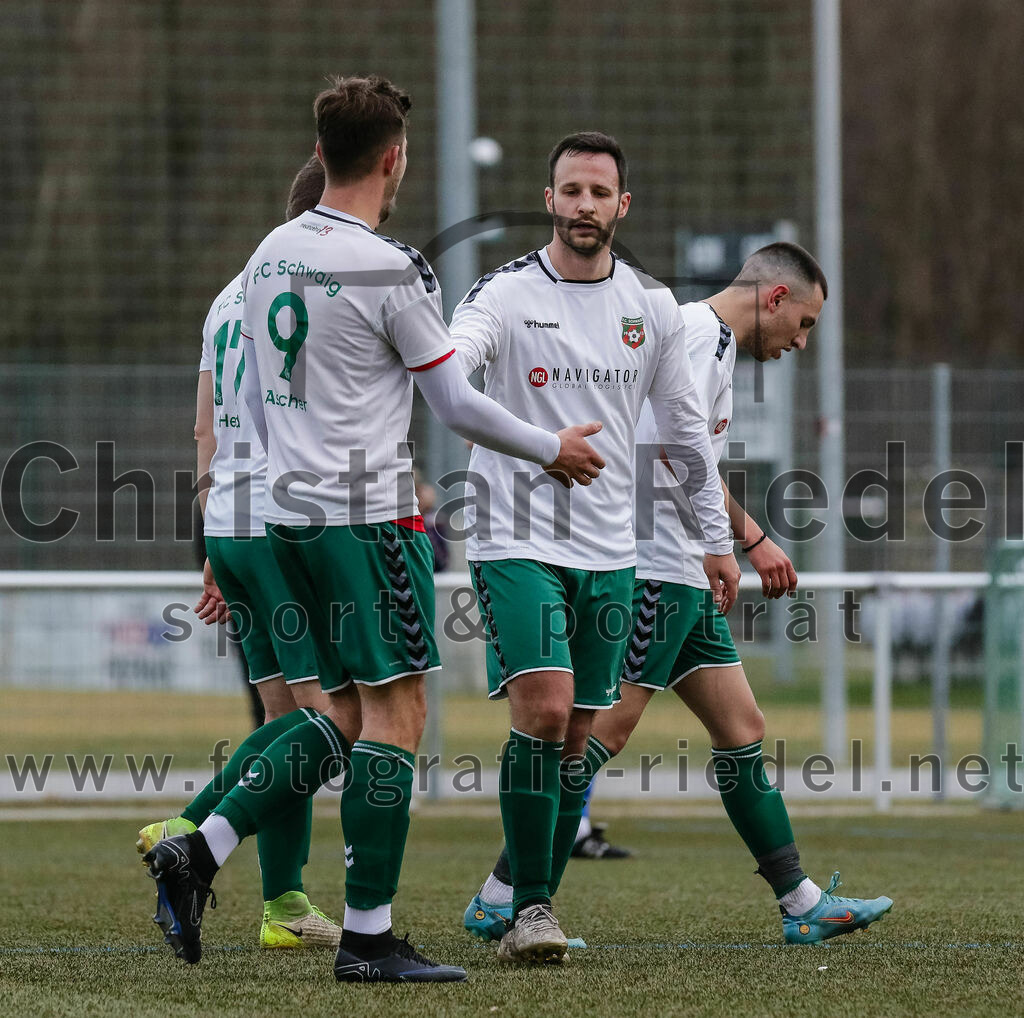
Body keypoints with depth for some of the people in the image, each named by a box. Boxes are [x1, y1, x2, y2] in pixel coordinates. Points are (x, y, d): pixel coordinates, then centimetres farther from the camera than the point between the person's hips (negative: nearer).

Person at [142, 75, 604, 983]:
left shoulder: (273, 254, 9)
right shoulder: (391, 270, -14)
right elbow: (456, 404, -9)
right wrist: (552, 449, 5)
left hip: (290, 508, 8)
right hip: (367, 519, -8)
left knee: (353, 712, 15)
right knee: (396, 713, -3)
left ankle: (201, 849, 5)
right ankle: (369, 936, -4)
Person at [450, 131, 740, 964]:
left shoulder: (651, 306, 7)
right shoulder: (506, 294, -7)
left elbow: (685, 425, 17)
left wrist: (717, 538, 19)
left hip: (609, 552, 4)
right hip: (518, 543, -4)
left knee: (577, 738, 5)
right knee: (542, 713, -19)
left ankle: (536, 907, 15)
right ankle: (530, 909, -12)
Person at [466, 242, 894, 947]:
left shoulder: (713, 342, 22)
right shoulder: (700, 331, -10)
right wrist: (752, 537, -16)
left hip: (682, 580, 11)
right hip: (652, 567, -11)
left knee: (741, 728, 10)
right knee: (607, 728, -13)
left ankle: (803, 905, 13)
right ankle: (499, 899, -12)